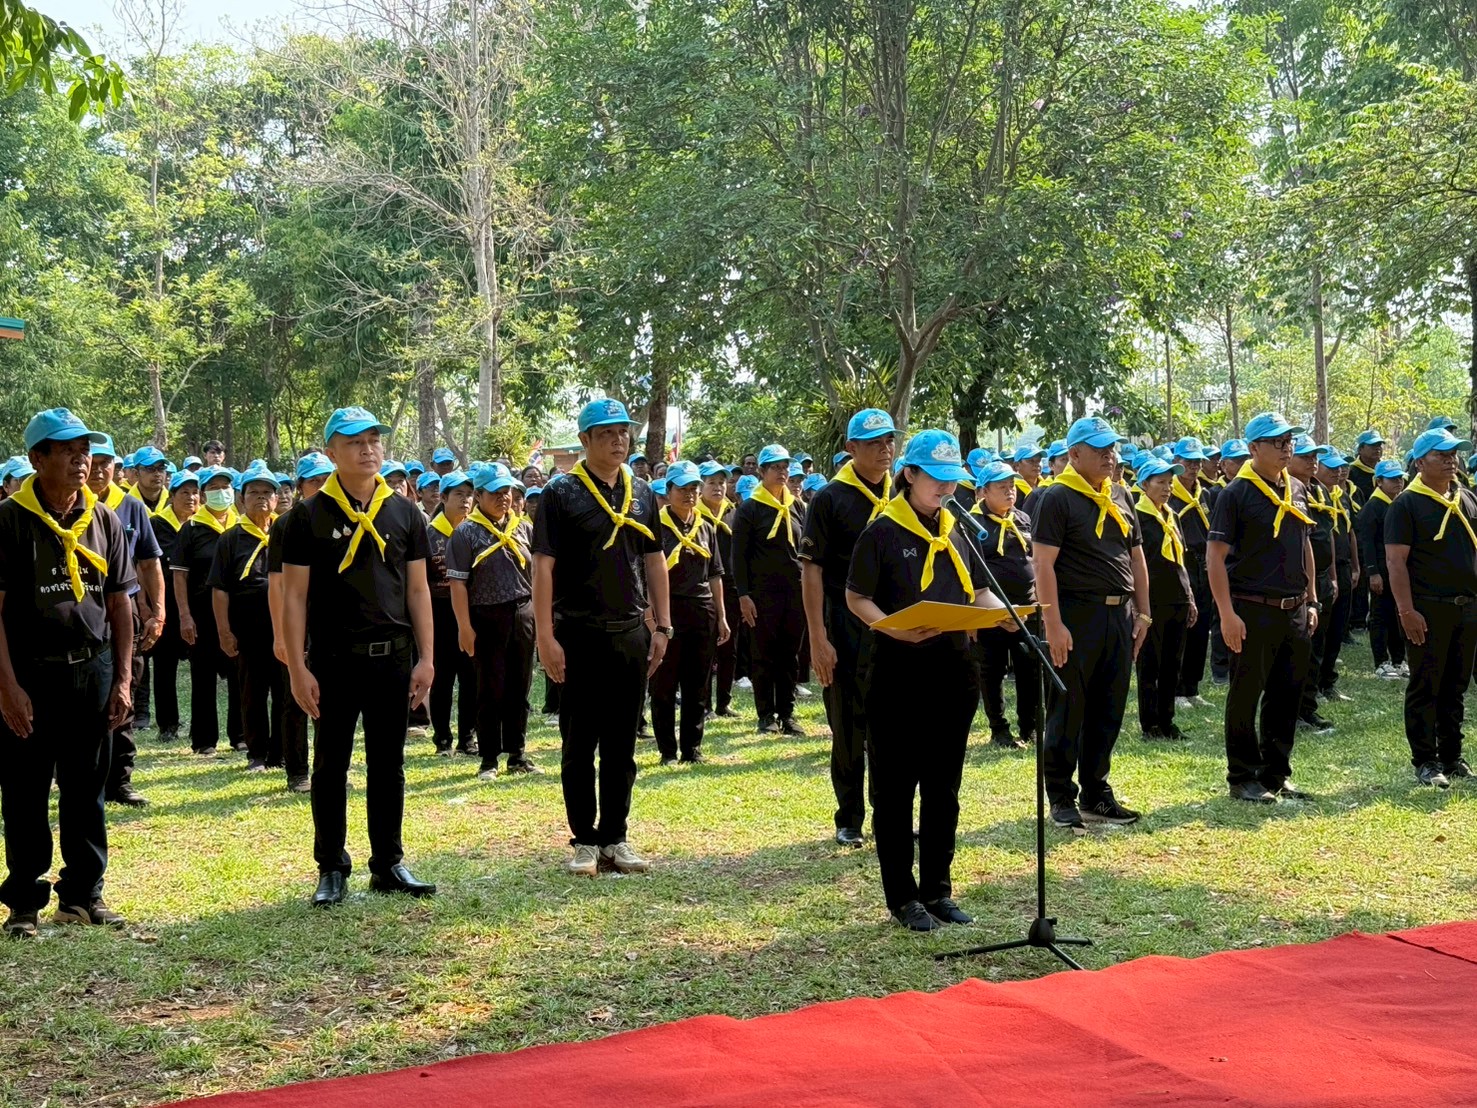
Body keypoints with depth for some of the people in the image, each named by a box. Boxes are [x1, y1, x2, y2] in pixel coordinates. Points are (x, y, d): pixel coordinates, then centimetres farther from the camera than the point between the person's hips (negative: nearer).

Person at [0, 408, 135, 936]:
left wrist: (122, 680, 5)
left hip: (92, 670, 4)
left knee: (86, 791, 11)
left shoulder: (103, 520, 7)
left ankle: (83, 893, 21)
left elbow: (119, 603, 10)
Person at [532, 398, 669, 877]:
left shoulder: (641, 493, 10)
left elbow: (655, 560, 14)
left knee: (621, 745, 9)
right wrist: (546, 636, -15)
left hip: (631, 632, 4)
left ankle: (615, 839, 17)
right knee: (579, 745, 4)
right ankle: (584, 842, 13)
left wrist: (662, 625, 8)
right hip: (579, 635, -4)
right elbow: (543, 565, -9)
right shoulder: (562, 493, -5)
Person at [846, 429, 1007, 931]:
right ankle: (902, 896, 11)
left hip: (952, 668, 6)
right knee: (895, 789, 2)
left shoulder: (956, 530, 12)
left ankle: (938, 889, 23)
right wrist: (895, 629, -24)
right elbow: (857, 597, -7)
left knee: (943, 786, 12)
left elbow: (977, 590, 17)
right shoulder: (882, 531, -6)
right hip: (899, 669, -6)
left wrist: (1003, 612, -4)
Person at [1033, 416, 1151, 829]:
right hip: (1077, 615, -7)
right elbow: (1044, 564, -14)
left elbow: (1136, 557, 19)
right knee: (1068, 710, 0)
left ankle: (1096, 794, 21)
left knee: (1109, 710, 11)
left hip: (1119, 615, 7)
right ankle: (1061, 798, 10)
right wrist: (1053, 624, -19)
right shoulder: (1057, 498, -8)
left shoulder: (1120, 496, 14)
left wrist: (1142, 611, 12)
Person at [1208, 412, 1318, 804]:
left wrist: (1311, 602, 15)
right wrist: (1227, 614, -18)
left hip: (1294, 611, 7)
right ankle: (1243, 778, 12)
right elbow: (1215, 555, -13)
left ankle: (1277, 774, 23)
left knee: (1287, 697, 12)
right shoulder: (1236, 493, -10)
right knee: (1246, 696, 3)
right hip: (1254, 611, -7)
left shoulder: (1298, 490, 11)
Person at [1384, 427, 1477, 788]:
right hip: (1428, 610, -6)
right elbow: (1395, 561, -12)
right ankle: (1425, 762, 8)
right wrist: (1406, 612, -18)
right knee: (1425, 688, 1)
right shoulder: (1407, 504, -7)